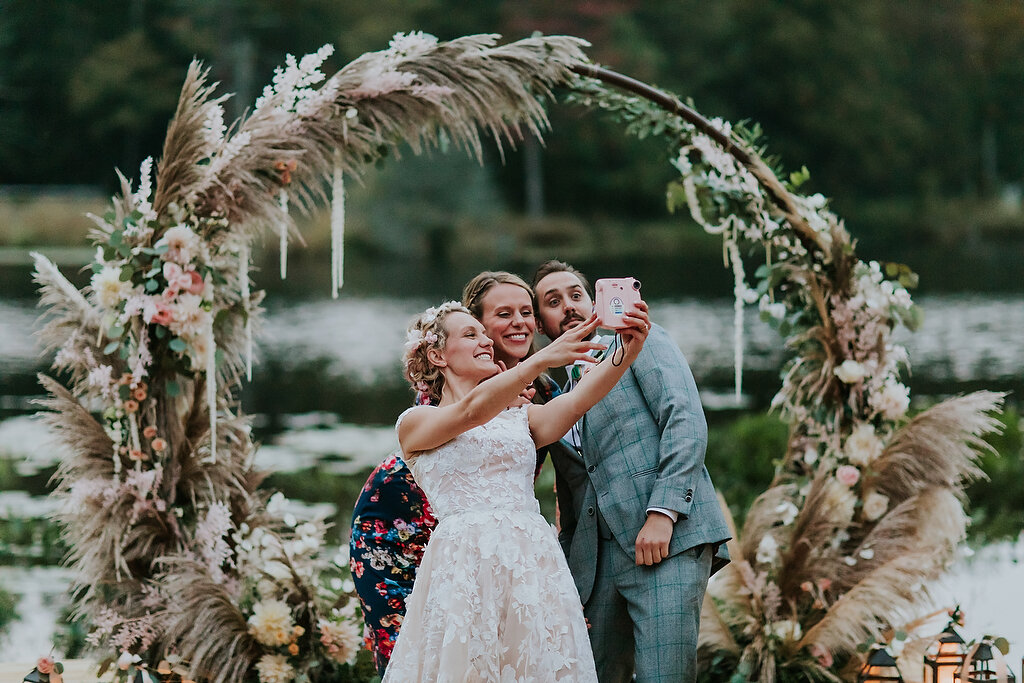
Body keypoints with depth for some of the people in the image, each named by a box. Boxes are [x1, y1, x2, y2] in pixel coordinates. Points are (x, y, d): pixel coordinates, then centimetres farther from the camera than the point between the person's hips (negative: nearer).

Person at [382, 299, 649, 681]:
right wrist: (541, 360, -24)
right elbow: (471, 411, -11)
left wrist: (628, 352, -17)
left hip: (533, 563, 4)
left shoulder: (520, 420, 20)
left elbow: (577, 401, 2)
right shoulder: (414, 423, 9)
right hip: (463, 563, -3)